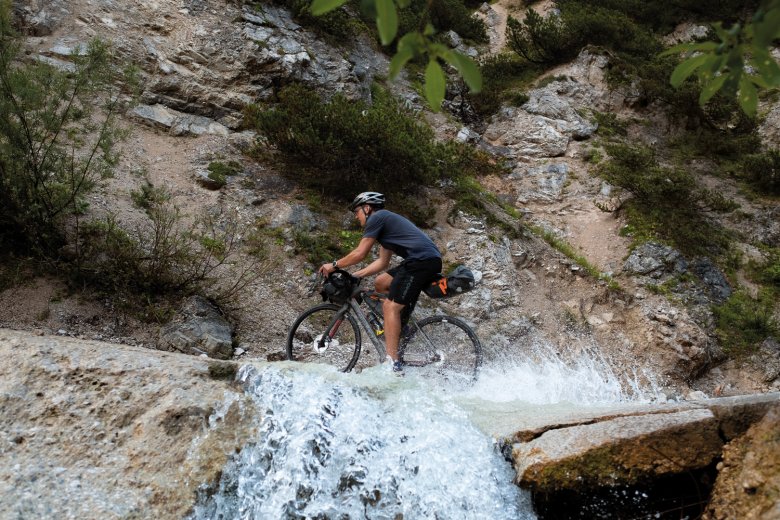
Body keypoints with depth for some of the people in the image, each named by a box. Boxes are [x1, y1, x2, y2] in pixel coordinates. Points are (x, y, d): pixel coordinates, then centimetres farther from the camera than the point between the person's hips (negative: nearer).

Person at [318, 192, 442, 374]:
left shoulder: (376, 217, 0)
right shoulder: (385, 221, 28)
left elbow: (360, 253, -3)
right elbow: (382, 262, 27)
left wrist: (334, 265, 10)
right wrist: (354, 275, 26)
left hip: (422, 261, -10)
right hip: (429, 261, 10)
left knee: (390, 306, -11)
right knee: (380, 283, 20)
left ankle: (393, 363, -16)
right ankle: (402, 327, 20)